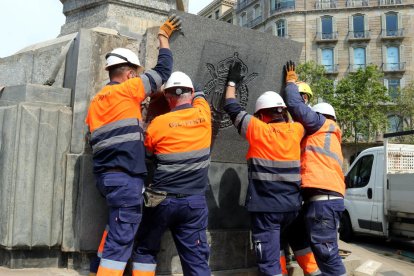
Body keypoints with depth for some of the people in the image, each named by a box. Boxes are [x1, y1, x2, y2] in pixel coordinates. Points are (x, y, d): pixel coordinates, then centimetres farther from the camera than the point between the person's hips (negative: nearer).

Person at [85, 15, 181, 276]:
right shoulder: (127, 89, -4)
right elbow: (163, 70, 2)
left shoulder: (96, 101, 18)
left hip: (107, 174, 9)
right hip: (125, 176, -9)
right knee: (121, 238, -7)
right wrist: (163, 35, 15)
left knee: (116, 232, 21)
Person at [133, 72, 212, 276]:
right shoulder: (203, 115, -1)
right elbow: (199, 96, 22)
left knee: (146, 249, 18)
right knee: (196, 258, 6)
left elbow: (145, 151, 8)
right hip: (195, 202, 2)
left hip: (162, 200, -1)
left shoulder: (158, 123, -8)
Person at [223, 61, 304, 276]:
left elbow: (232, 108, 5)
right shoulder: (296, 130, 4)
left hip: (266, 206, -5)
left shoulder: (257, 129, -7)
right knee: (275, 251, 28)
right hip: (292, 205, 5)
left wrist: (232, 82, 21)